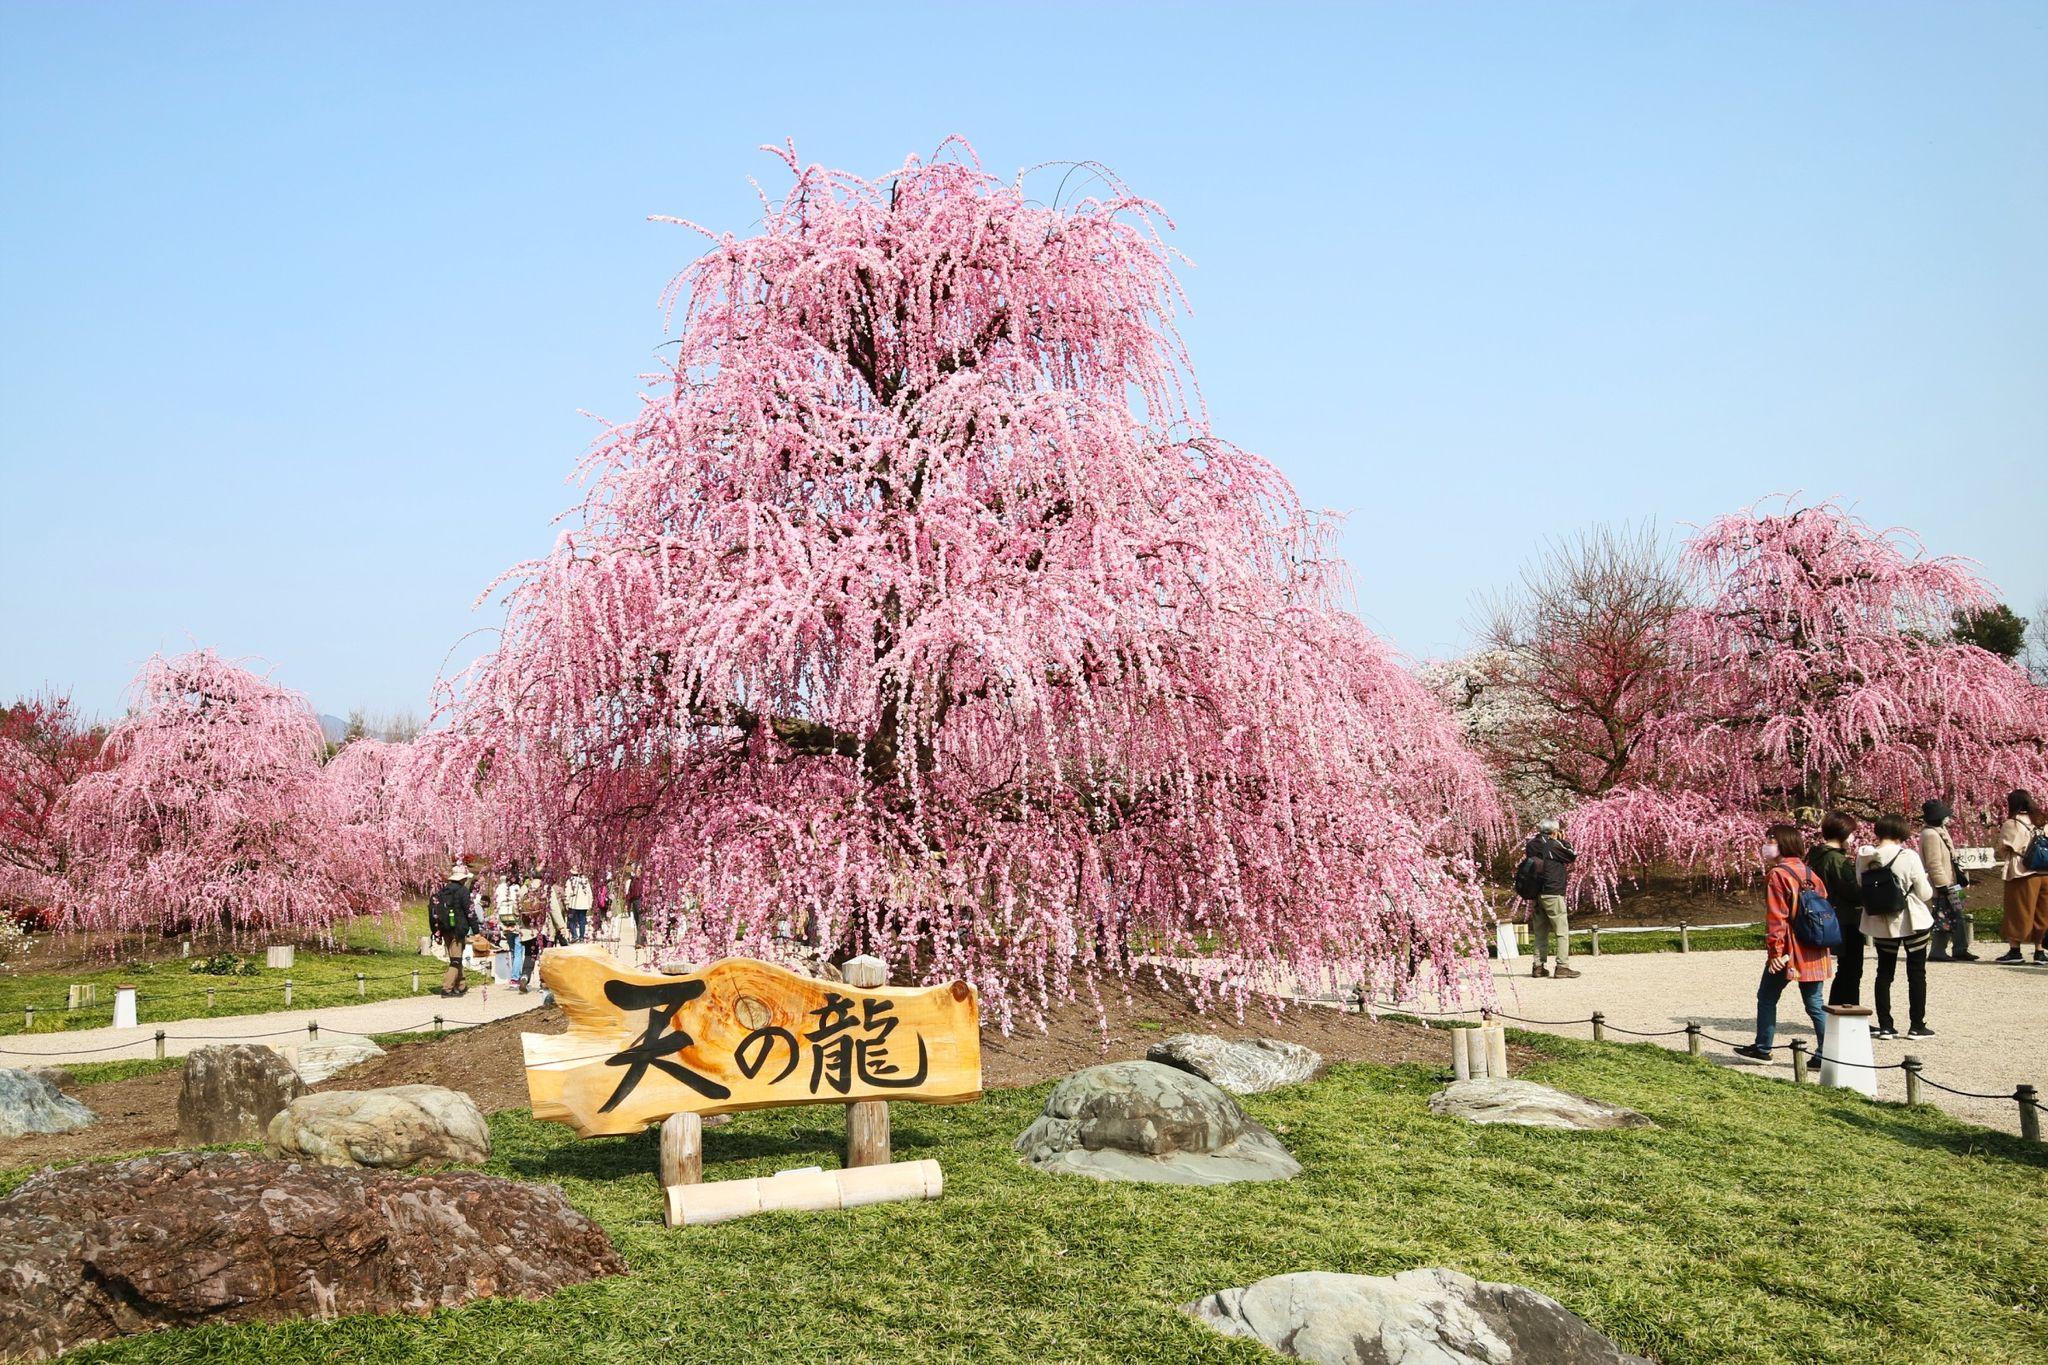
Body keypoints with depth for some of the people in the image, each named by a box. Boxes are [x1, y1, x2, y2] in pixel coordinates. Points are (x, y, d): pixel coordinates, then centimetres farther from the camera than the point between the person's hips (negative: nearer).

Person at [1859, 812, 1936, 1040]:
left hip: (1880, 924, 3)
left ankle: (1885, 1026, 11)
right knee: (1916, 973, 9)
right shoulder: (1908, 857, -17)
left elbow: (1861, 890, 1)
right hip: (1912, 922, -3)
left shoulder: (1863, 859, -6)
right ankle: (1917, 1026, 12)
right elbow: (1924, 893, -10)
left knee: (1884, 972, 13)